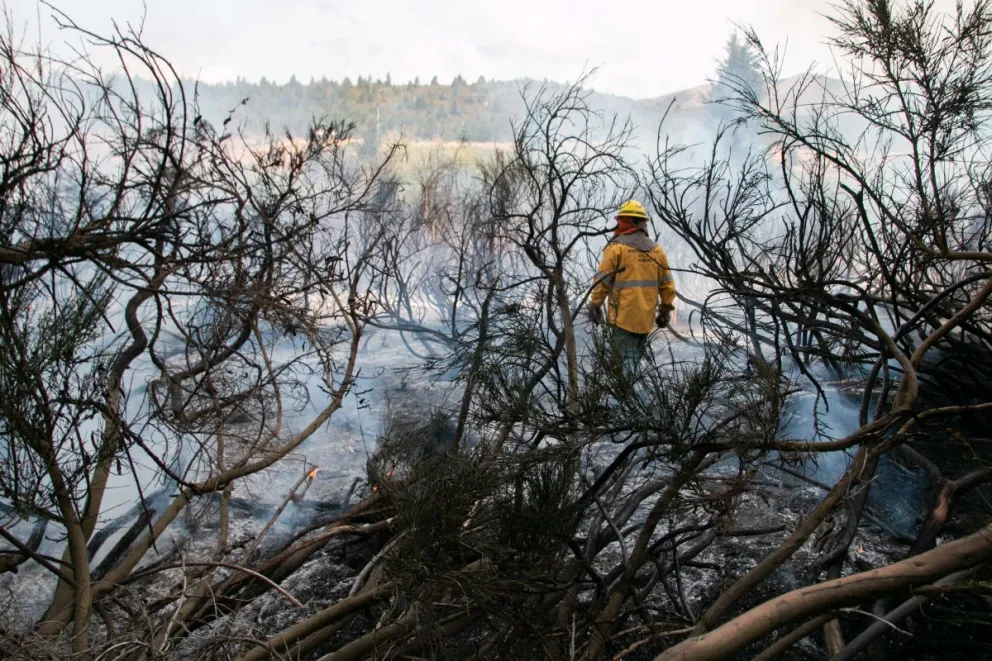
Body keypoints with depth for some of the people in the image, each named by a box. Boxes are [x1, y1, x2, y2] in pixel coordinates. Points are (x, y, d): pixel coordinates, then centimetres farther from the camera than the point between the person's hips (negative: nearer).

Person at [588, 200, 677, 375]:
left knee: (625, 358, -3)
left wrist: (595, 305, 2)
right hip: (646, 317, 5)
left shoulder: (616, 247, -8)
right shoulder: (656, 250, 9)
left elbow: (602, 280, -9)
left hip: (623, 315, -5)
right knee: (636, 358, 18)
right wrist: (666, 310, 20)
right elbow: (668, 285, 11)